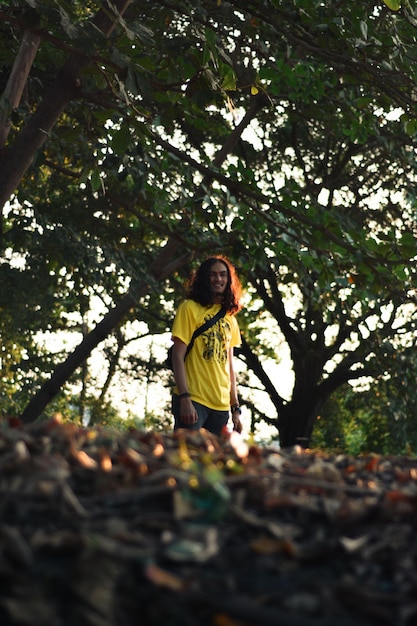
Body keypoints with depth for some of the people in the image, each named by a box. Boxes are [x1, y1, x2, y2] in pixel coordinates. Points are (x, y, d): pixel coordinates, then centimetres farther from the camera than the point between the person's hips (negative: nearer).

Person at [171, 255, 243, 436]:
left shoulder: (230, 319, 16)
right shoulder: (190, 308, 0)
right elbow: (178, 356, -7)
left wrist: (235, 408, 13)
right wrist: (185, 398, -16)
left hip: (221, 406, 5)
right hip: (193, 401, -5)